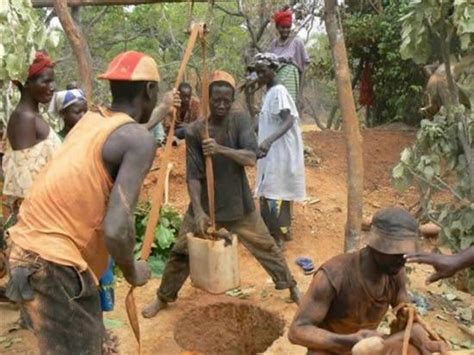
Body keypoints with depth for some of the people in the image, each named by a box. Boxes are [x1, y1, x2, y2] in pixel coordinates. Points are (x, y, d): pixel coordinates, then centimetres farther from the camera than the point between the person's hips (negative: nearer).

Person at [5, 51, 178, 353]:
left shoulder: (90, 120, 8)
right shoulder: (139, 138, -16)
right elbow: (116, 229, -27)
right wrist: (132, 272, -6)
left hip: (29, 246, 8)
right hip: (53, 263, -8)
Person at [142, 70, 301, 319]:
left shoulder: (240, 122, -8)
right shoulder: (194, 130, -11)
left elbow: (251, 158, -21)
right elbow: (192, 175, -14)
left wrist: (221, 149, -37)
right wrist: (198, 210, -24)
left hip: (239, 204, 1)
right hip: (205, 204, 0)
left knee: (266, 247, 11)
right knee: (181, 252, 7)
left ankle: (291, 287, 32)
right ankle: (163, 298, 28)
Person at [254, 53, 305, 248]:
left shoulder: (278, 91, -15)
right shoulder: (270, 92, 14)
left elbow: (289, 121, -30)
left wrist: (268, 141, -43)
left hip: (279, 152, -10)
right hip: (273, 152, 10)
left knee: (272, 193, -8)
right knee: (278, 192, 15)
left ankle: (278, 236, 1)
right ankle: (282, 231, 25)